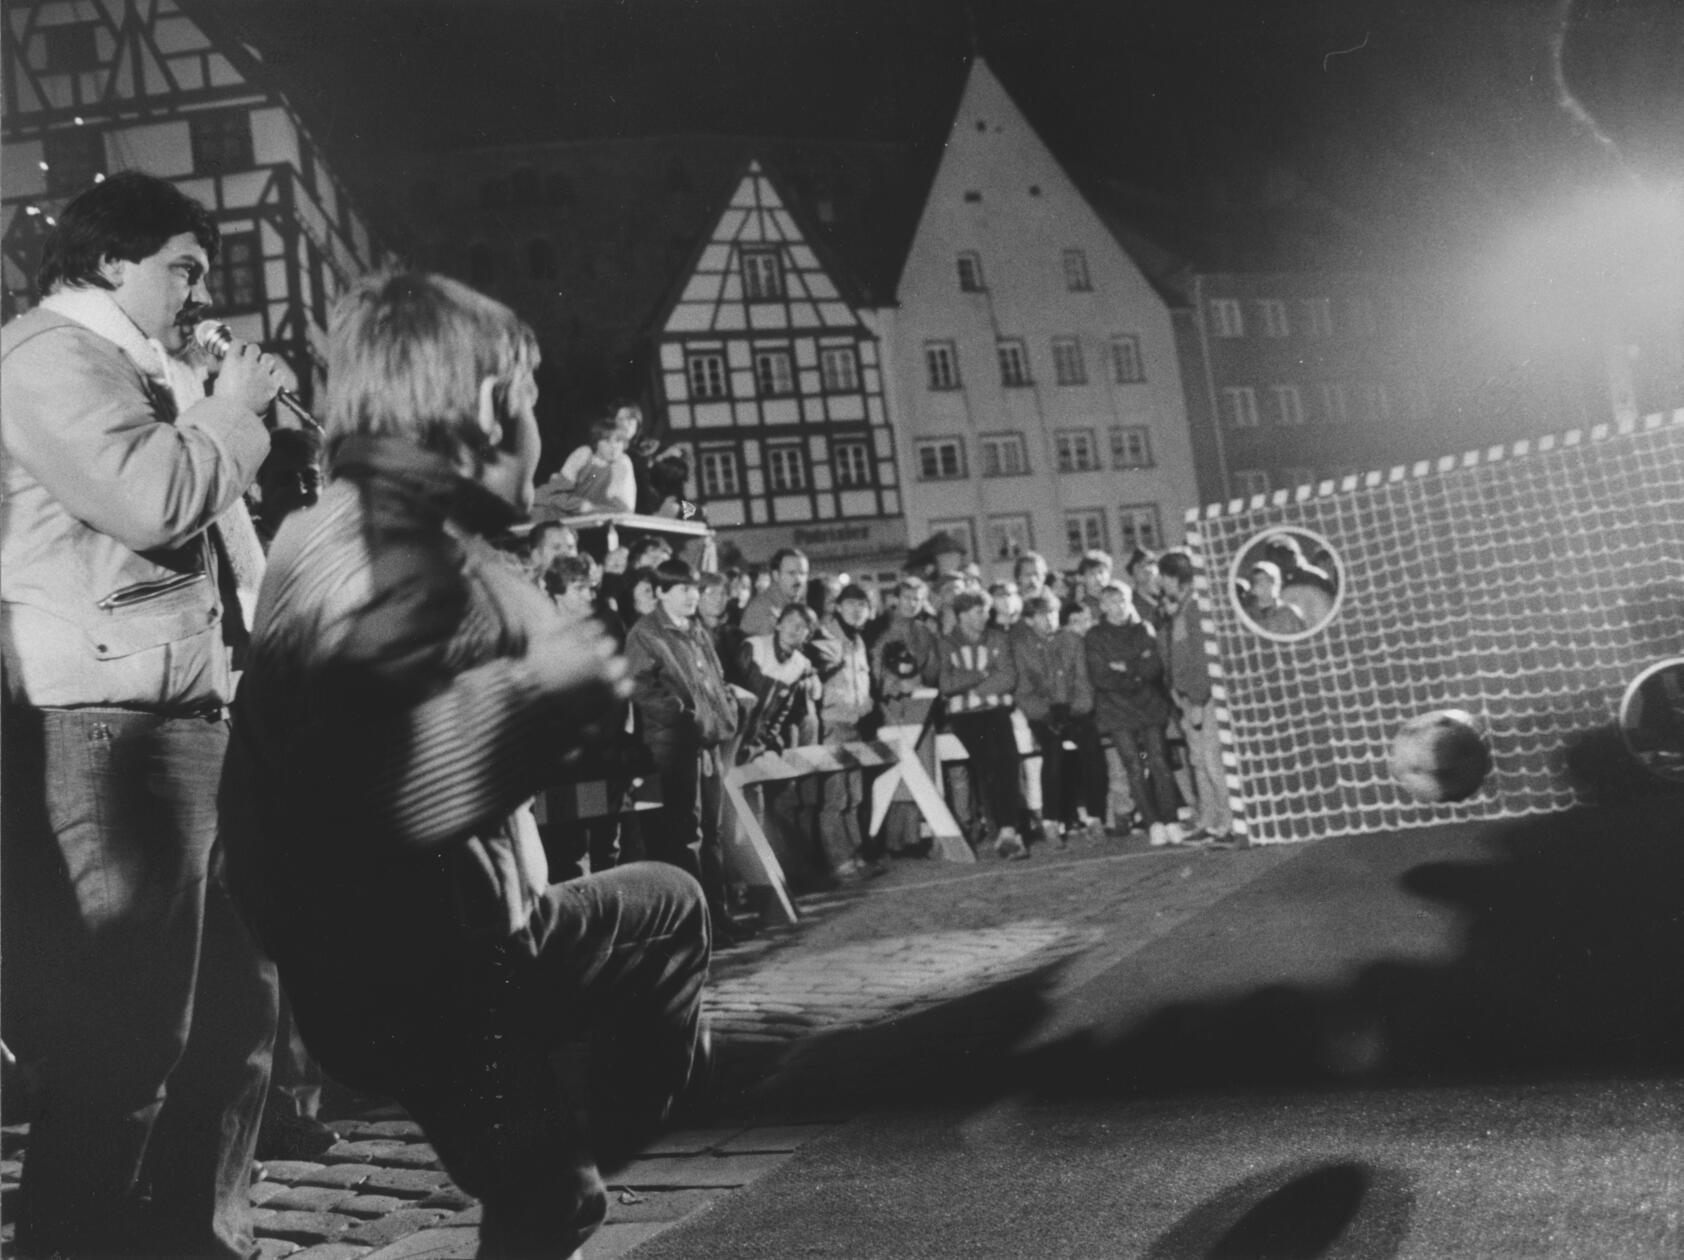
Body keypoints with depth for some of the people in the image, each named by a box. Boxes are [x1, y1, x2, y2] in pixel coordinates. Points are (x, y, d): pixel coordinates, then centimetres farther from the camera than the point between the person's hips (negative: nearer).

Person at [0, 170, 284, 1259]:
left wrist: (233, 417, 17)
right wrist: (233, 412, -5)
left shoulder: (141, 371, 27)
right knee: (126, 1043, -8)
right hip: (107, 723, -11)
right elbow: (150, 498, -19)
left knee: (239, 1005, 14)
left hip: (191, 714, 11)